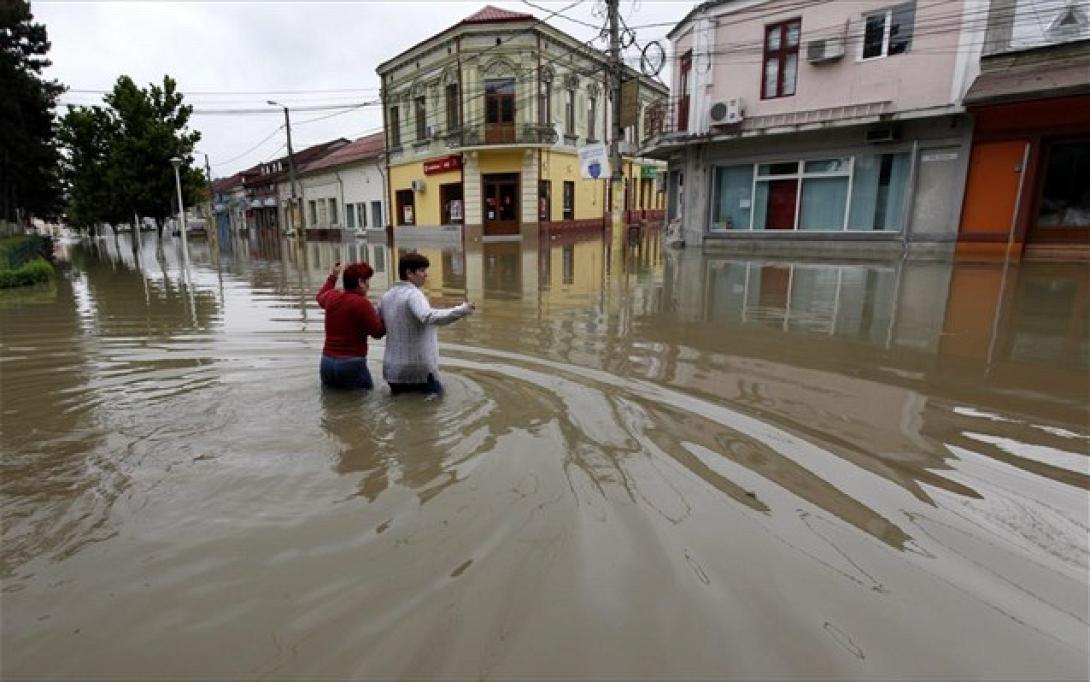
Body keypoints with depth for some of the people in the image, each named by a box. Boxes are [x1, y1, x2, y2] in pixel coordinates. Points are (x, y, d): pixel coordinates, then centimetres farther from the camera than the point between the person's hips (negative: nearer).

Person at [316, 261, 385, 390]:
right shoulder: (362, 303, -14)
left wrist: (332, 276, 44)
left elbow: (320, 297, 32)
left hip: (326, 362, 7)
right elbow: (378, 332, -8)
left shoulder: (331, 297, 6)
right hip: (352, 364, -7)